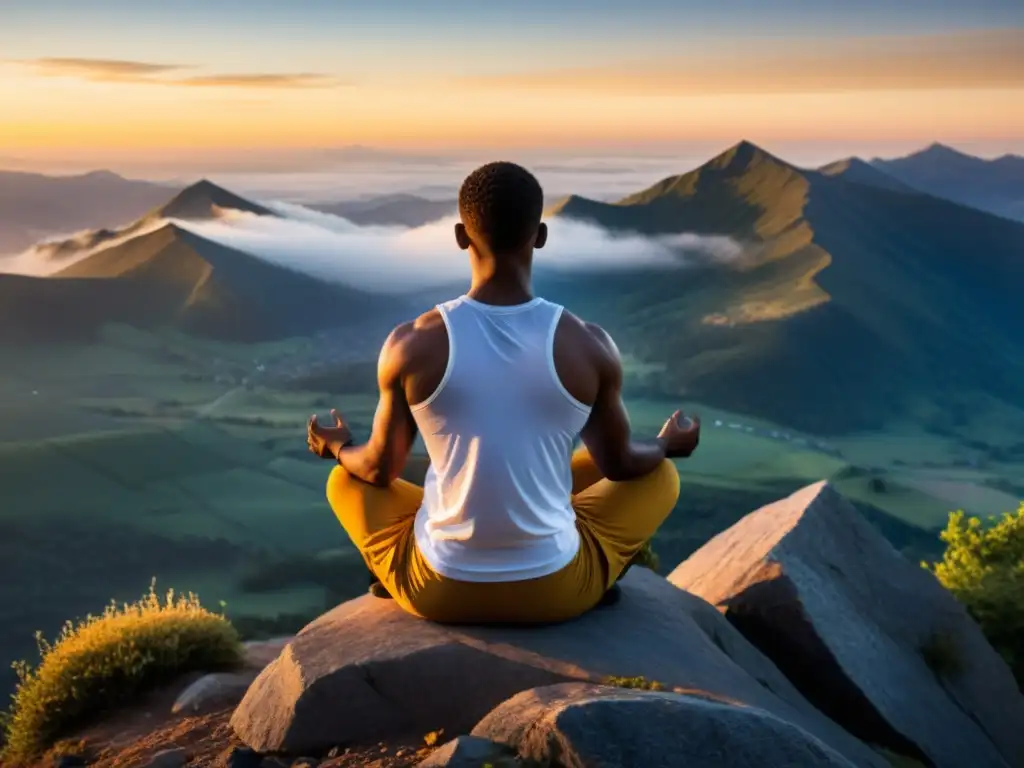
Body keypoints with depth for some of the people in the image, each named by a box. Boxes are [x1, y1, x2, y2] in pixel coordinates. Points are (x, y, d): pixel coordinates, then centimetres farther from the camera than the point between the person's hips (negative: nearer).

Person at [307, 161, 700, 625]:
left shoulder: (412, 344, -15)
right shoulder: (589, 346, -14)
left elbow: (380, 468, 0)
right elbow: (620, 463, 2)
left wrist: (337, 448, 24)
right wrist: (669, 444, 26)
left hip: (439, 591, 0)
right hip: (558, 590, 0)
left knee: (345, 479, 28)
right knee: (659, 474, 26)